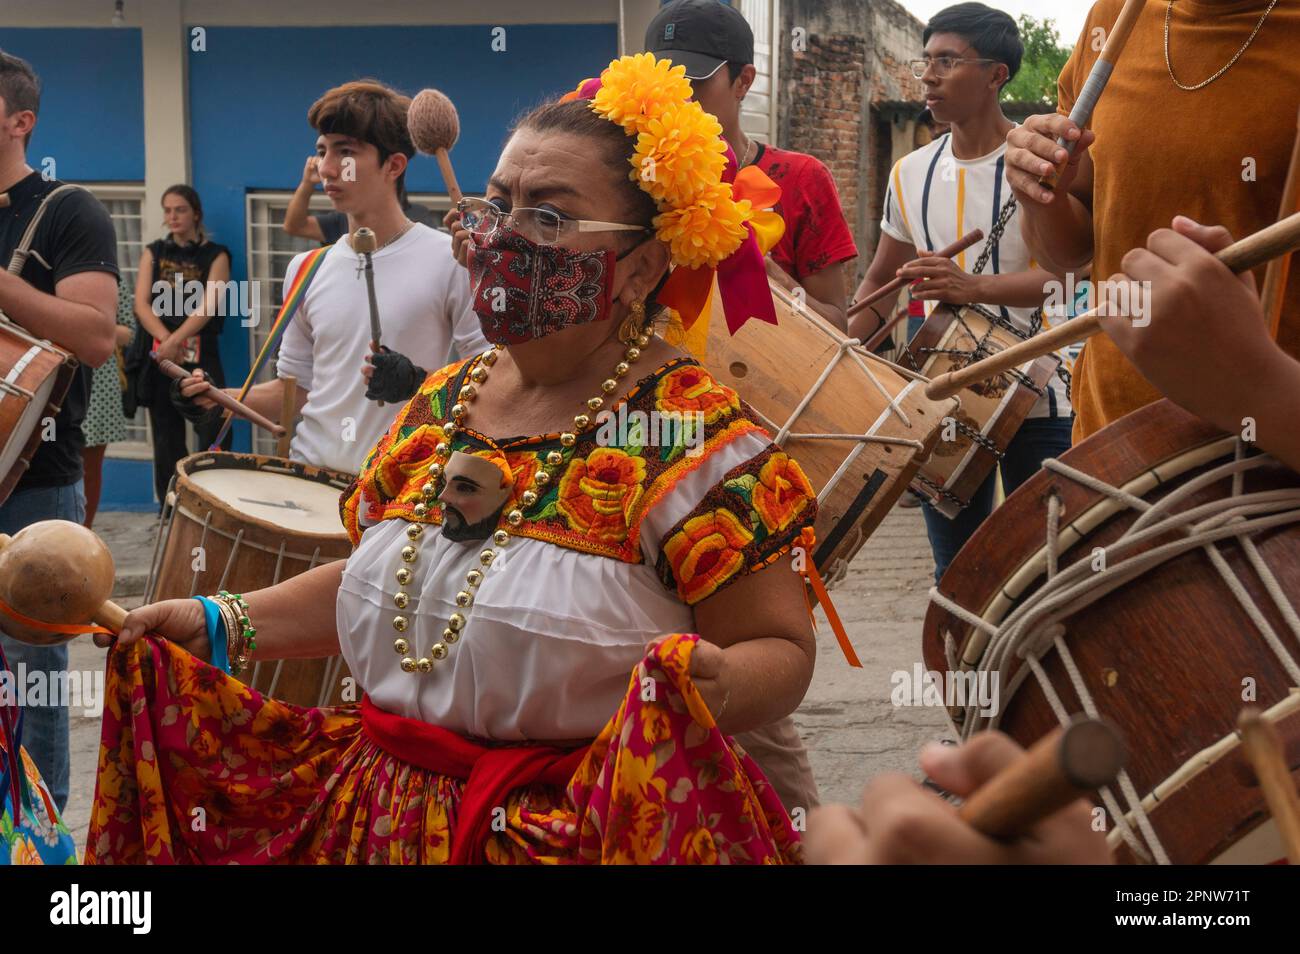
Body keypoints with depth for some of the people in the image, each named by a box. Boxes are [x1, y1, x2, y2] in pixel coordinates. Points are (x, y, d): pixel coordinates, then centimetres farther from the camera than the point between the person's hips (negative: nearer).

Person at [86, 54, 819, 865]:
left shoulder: (693, 437, -16)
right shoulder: (442, 403, 4)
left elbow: (781, 651, -15)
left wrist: (712, 687, -35)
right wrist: (221, 624, 7)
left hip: (594, 829, -6)